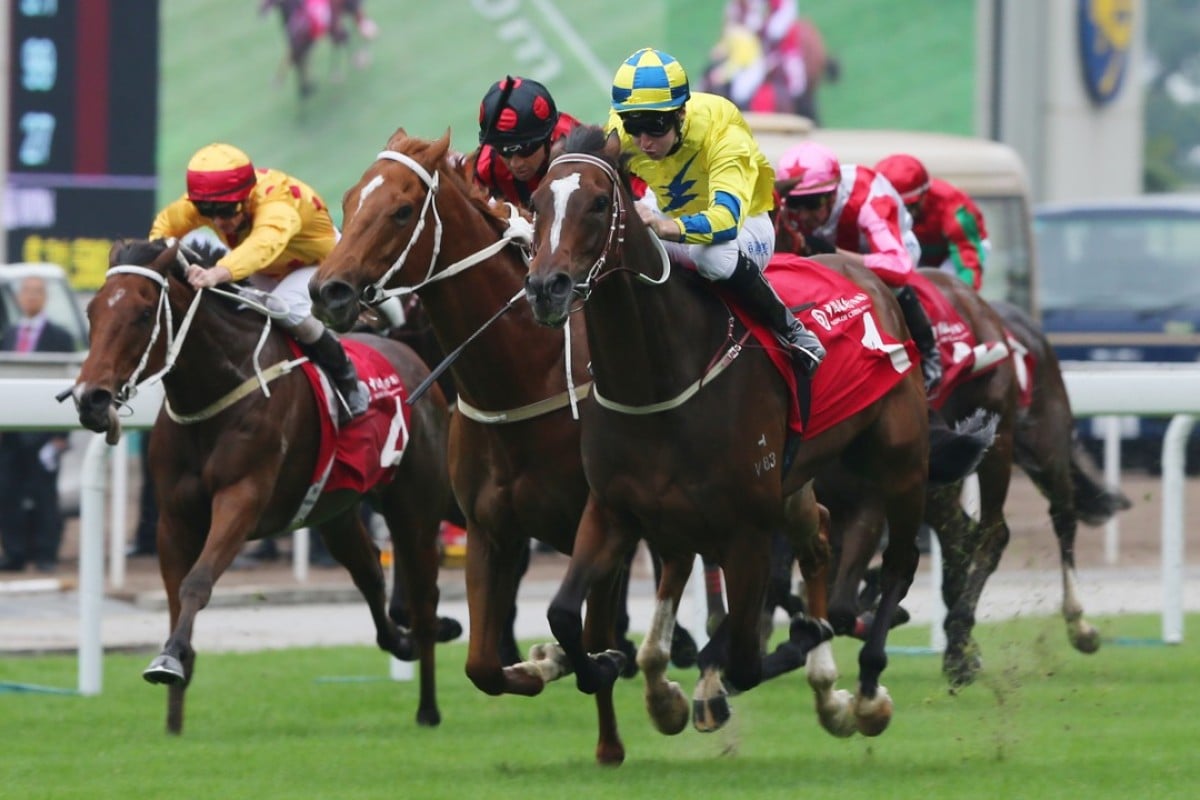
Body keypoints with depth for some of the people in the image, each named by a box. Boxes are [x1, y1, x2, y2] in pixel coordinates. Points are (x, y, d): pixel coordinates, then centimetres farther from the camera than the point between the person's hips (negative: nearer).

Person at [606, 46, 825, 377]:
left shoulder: (721, 130, -34)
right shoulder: (621, 132, -20)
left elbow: (726, 219, -47)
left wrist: (666, 228, -66)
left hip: (743, 225, -6)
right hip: (679, 223, 6)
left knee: (715, 256, -40)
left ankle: (791, 330, -19)